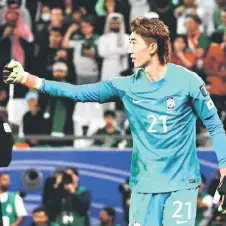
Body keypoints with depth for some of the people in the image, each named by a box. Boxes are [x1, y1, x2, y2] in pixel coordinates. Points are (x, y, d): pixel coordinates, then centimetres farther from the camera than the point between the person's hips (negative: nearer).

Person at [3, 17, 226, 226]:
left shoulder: (187, 81, -7)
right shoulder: (127, 86, 3)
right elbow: (78, 93, 0)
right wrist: (26, 79, -7)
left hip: (181, 184, -4)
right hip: (144, 186, 4)